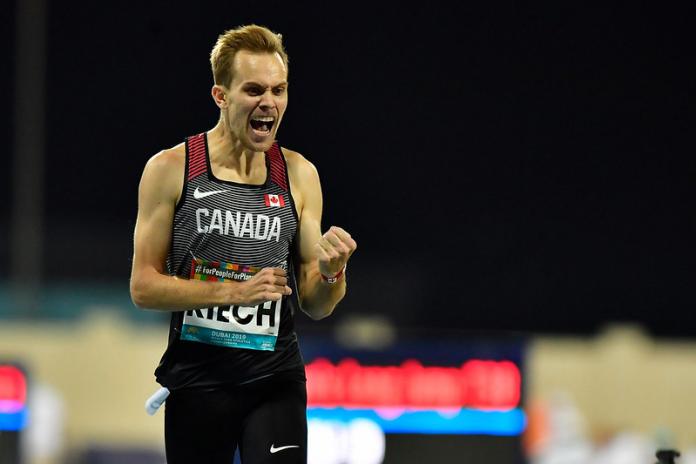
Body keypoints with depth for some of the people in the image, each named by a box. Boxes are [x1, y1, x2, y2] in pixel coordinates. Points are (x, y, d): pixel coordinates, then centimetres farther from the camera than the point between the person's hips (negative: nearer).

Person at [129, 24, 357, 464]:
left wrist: (331, 273, -14)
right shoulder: (170, 169, -2)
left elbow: (315, 306, 9)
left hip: (275, 378, 1)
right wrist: (233, 292, -17)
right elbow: (144, 287, -6)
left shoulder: (299, 175, 5)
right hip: (197, 375, -1)